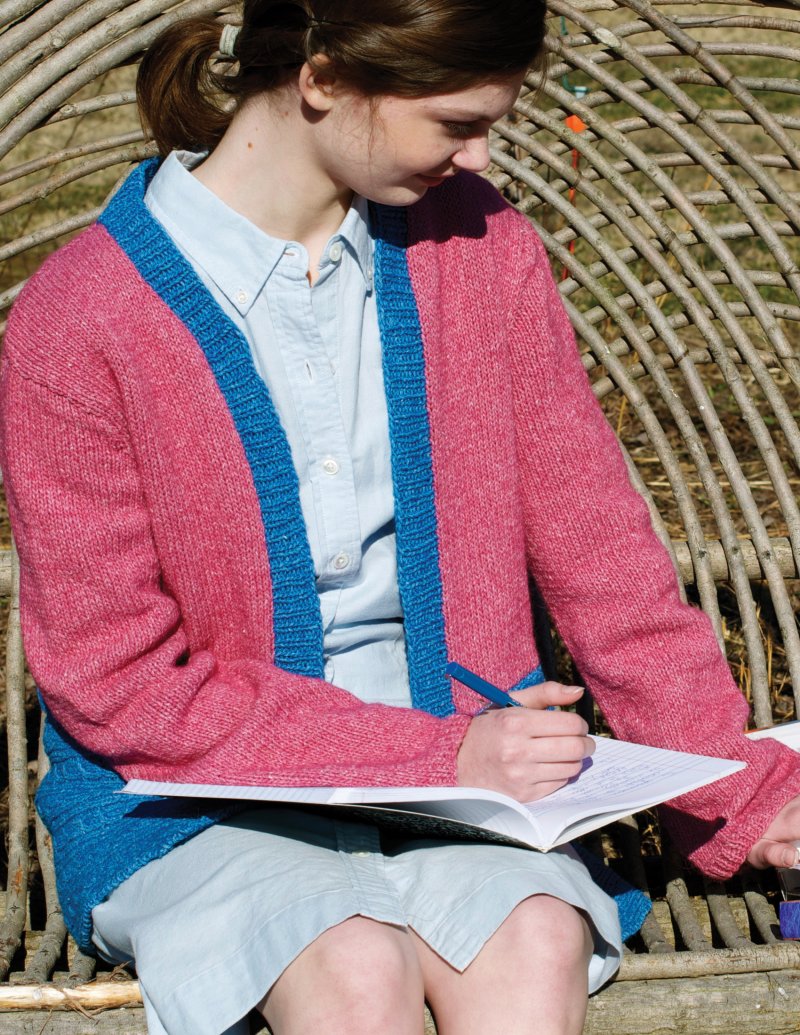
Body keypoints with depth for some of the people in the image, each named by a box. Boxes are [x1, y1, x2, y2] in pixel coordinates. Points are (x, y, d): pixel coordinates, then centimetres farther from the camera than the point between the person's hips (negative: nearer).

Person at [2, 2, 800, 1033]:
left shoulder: (477, 245, -1)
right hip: (192, 791, -3)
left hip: (456, 742, 3)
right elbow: (116, 681, -13)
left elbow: (592, 540, 5)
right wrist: (434, 756, -20)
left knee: (537, 943, -27)